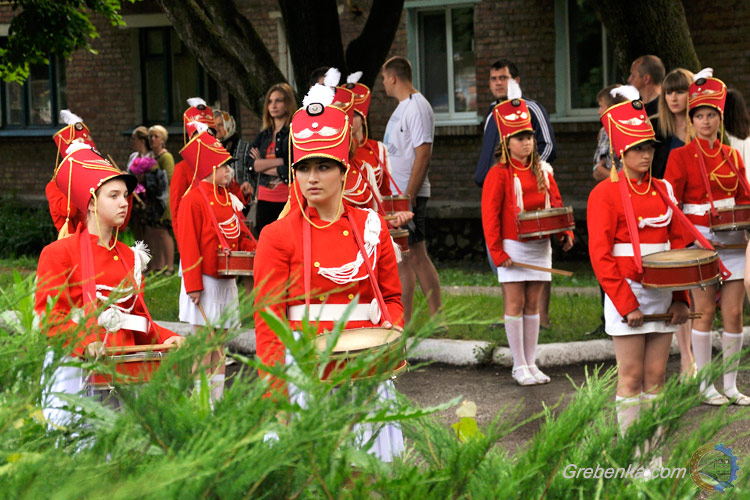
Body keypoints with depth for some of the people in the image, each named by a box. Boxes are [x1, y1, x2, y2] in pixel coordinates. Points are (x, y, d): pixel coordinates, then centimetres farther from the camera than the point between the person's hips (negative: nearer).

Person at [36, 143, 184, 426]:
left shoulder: (130, 258, 16)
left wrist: (164, 339, 0)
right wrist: (83, 343, -27)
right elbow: (48, 315, -10)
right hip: (75, 368, -5)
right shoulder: (59, 253, -2)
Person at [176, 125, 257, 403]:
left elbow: (241, 235, 19)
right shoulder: (194, 200, -12)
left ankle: (217, 398, 16)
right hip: (205, 283, -8)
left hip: (226, 281, 8)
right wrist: (193, 285, -18)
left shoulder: (229, 200, 12)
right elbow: (188, 245, -15)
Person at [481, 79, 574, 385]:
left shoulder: (542, 171, 8)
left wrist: (566, 233, -1)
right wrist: (497, 251, -14)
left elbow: (556, 204, 13)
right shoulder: (499, 174, -8)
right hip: (513, 247, -5)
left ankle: (531, 363, 15)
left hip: (540, 246, 5)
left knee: (533, 304, 9)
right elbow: (490, 214, -10)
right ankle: (519, 366, 4)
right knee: (515, 304, -2)